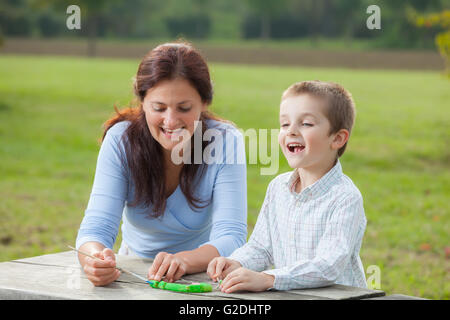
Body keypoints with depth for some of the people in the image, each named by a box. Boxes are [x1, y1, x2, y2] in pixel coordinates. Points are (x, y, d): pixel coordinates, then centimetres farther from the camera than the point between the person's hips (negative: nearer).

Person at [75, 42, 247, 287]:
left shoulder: (226, 143, -15)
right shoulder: (121, 140, -13)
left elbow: (231, 236, -21)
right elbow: (96, 226, -18)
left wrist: (183, 261, -41)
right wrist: (96, 260, -41)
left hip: (204, 279, 0)